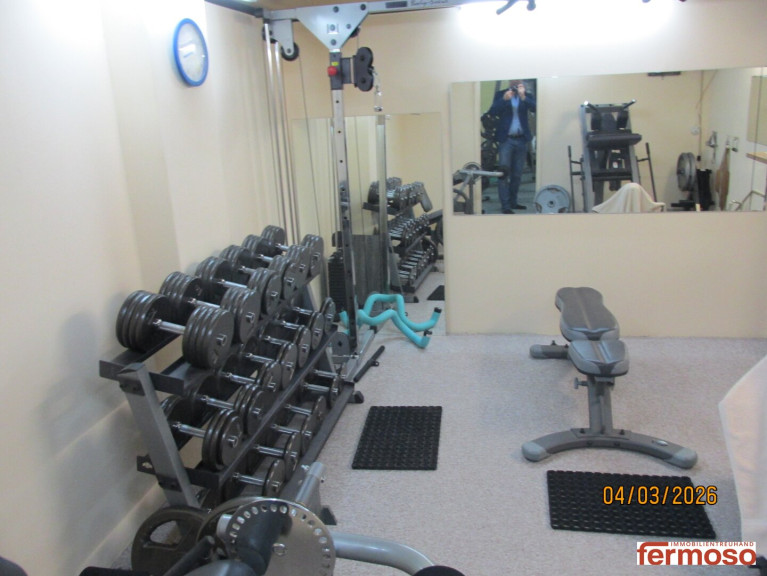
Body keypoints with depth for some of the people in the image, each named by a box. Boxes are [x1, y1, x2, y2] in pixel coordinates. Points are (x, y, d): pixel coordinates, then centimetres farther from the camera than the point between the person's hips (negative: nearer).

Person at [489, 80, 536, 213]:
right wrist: (504, 99, -20)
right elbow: (493, 111, -7)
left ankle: (513, 202, 17)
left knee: (517, 174, 7)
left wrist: (523, 97, -21)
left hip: (521, 139, 3)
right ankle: (505, 205, -8)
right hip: (506, 139, -2)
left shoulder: (527, 96, 8)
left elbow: (535, 108, -9)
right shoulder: (500, 94, 5)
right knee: (504, 172, -8)